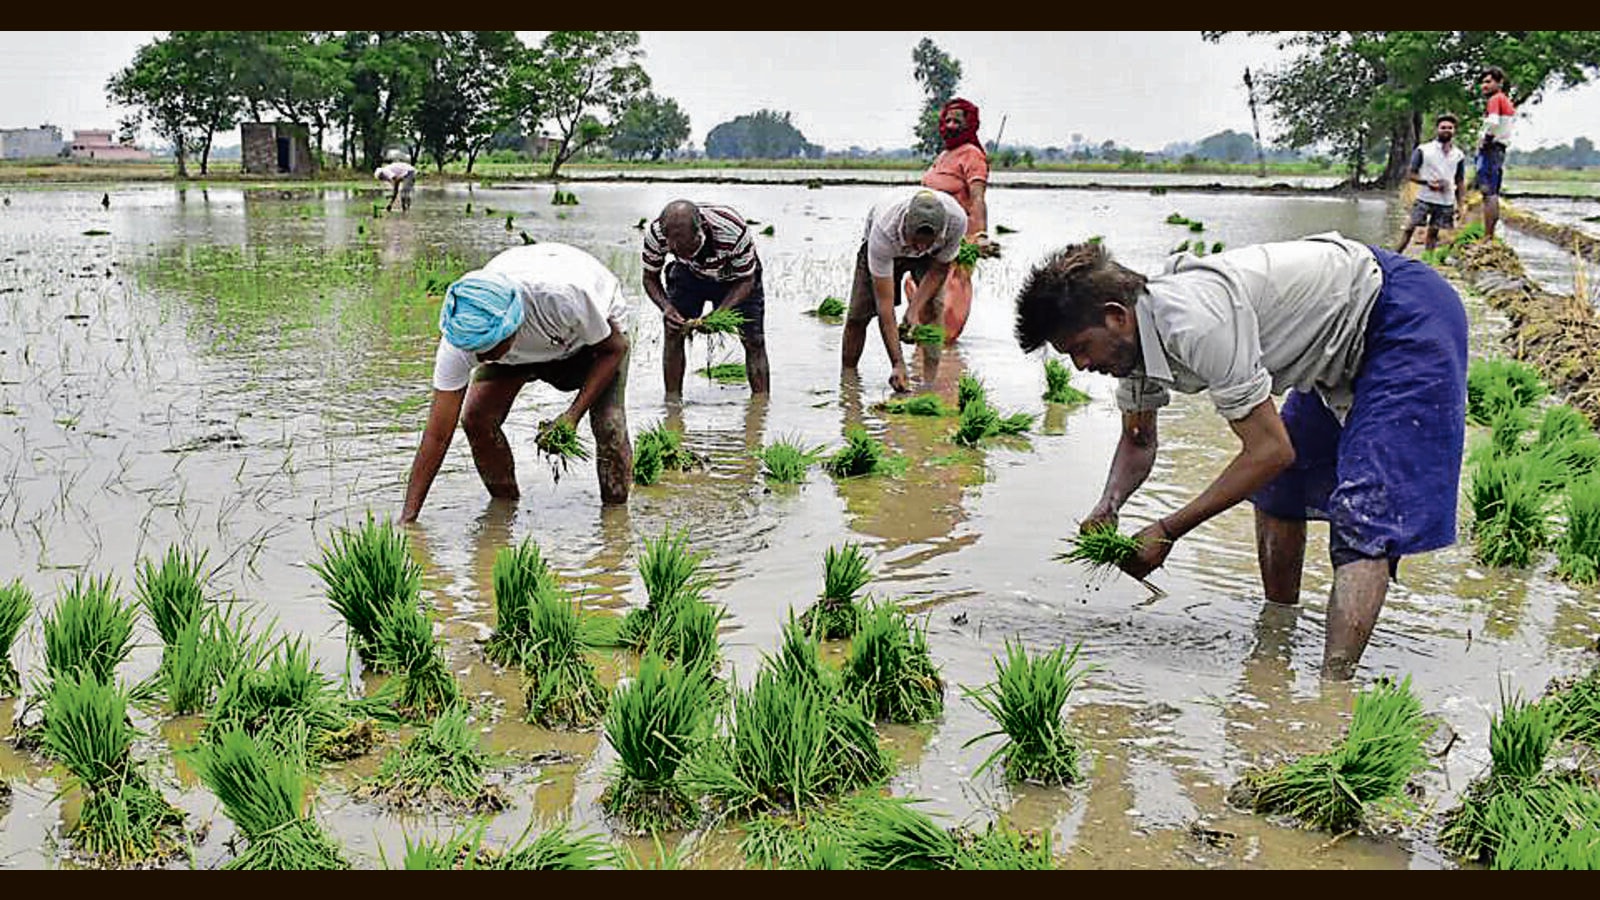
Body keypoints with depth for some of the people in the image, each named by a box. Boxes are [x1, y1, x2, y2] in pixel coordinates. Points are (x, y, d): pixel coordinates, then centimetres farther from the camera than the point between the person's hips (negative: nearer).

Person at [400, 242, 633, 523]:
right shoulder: (461, 333, -34)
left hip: (597, 331, -3)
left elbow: (615, 348, -25)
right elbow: (437, 435, -29)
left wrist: (573, 415, -35)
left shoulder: (564, 296, -46)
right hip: (527, 343, 3)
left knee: (608, 424, -24)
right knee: (476, 418, -15)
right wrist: (408, 517, -33)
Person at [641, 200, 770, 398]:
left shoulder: (733, 231, -41)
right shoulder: (655, 234, -33)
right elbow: (650, 278, -15)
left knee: (754, 340, -11)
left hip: (735, 277, -2)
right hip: (688, 274, 2)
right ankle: (672, 400, -3)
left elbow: (746, 281, -26)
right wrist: (666, 306, -36)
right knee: (673, 333, -12)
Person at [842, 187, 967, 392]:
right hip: (886, 250, -1)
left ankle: (931, 381, -17)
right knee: (859, 314, -6)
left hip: (933, 256, 1)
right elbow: (885, 304, -41)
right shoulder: (883, 231, -45)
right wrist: (898, 364, -45)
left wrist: (913, 311, -29)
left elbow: (939, 269, -19)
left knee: (931, 309, -21)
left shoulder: (957, 220, -40)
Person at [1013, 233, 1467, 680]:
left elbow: (1271, 450, -27)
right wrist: (1107, 507, -9)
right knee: (1276, 490, 18)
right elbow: (1138, 442, 12)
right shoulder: (1134, 334, -5)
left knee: (1362, 518, -21)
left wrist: (1167, 530, -22)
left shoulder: (1195, 323, -34)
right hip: (1346, 347, 10)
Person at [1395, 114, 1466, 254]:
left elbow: (1459, 182, 12)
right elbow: (1412, 174, -2)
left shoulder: (1459, 155, 7)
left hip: (1446, 201, 3)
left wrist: (1459, 205, 6)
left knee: (1433, 232, 7)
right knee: (1410, 228, -6)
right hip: (1424, 198, -3)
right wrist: (1428, 182, -19)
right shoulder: (1423, 150, -2)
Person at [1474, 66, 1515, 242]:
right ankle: (1491, 235, 15)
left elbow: (1493, 123, -26)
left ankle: (1487, 237, -15)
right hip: (1501, 150, 10)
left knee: (1488, 194, -12)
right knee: (1493, 194, 12)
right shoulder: (1507, 101, 20)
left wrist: (1485, 142, -14)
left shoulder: (1495, 99, -10)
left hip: (1491, 149, -10)